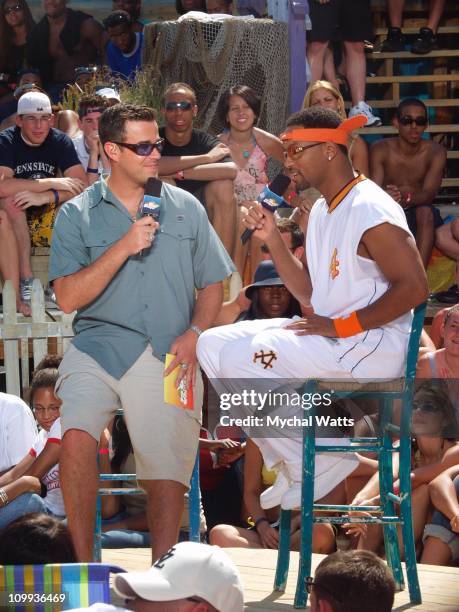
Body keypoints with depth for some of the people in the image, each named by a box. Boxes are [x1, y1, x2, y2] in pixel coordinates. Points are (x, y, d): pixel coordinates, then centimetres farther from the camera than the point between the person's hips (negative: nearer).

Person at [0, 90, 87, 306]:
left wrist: (45, 197, -31)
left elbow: (82, 185, -14)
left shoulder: (60, 141, -2)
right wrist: (52, 183, -27)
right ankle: (25, 279, -31)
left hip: (47, 221, 3)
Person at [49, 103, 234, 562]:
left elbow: (211, 284, 16)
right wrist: (124, 248, -11)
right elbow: (68, 298, -3)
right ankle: (83, 564, -17)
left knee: (166, 464, -11)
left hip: (168, 356, 2)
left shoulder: (186, 209, 14)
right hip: (97, 346, -2)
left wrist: (194, 334, -3)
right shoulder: (76, 215, 7)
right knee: (77, 435, -26)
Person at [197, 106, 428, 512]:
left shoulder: (370, 211, -15)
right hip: (330, 337, 10)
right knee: (213, 344, 3)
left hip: (372, 345, -10)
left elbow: (414, 286, -23)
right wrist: (272, 238, 6)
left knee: (240, 357, -22)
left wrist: (340, 326, -20)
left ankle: (310, 464, -9)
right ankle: (291, 461, 2)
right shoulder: (323, 210, 15)